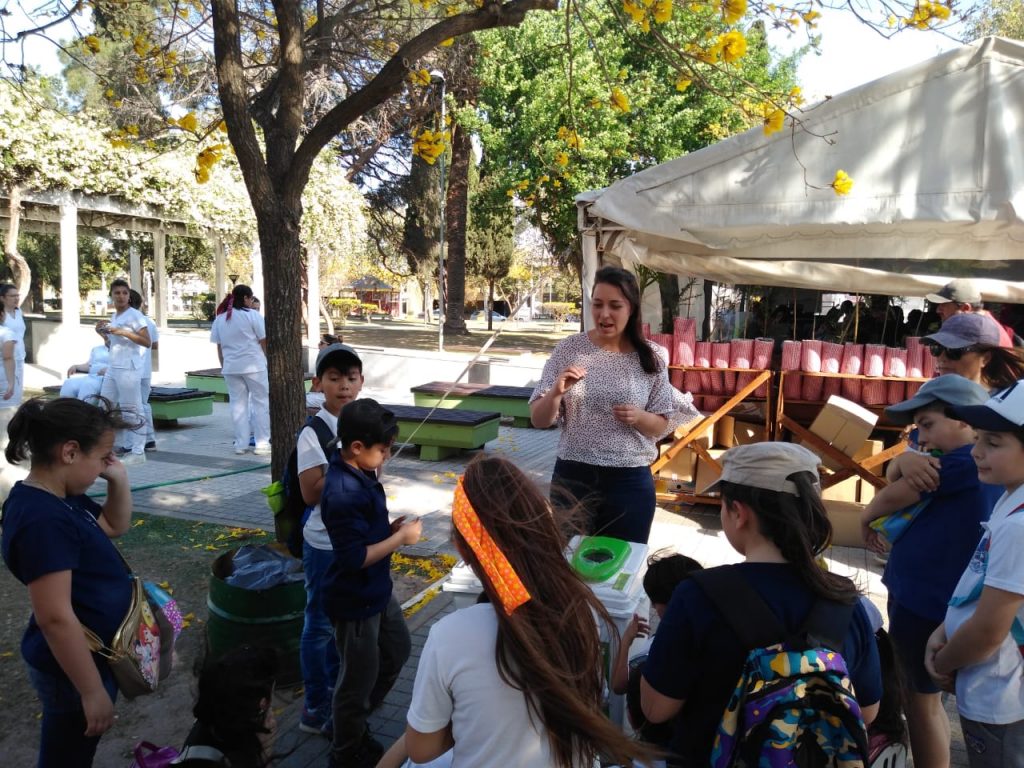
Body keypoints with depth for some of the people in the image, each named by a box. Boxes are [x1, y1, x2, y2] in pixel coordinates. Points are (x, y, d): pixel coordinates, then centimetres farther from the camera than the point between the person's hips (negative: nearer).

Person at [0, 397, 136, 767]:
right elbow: (55, 617, -29)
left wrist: (119, 480, 1)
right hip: (72, 668, -9)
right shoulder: (43, 520, -29)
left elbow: (115, 526, 19)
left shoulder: (62, 499, 0)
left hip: (91, 655, 9)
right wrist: (92, 691, -23)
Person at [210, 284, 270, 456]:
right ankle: (262, 443, 1)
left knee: (238, 404, 9)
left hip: (231, 367, 5)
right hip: (253, 365, -4)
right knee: (261, 402, 3)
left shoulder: (220, 319, 10)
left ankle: (241, 444, 10)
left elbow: (219, 347, 11)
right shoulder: (253, 315, -4)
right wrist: (266, 360, 11)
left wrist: (224, 366, 17)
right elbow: (263, 342, -2)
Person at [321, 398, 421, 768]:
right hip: (355, 600, -10)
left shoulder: (361, 475, -1)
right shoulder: (343, 494, -30)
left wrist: (392, 527, -2)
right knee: (359, 676, 10)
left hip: (376, 590, 10)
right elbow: (354, 558, -29)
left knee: (398, 650, 26)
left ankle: (354, 722, 45)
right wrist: (401, 538, -21)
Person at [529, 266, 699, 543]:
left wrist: (639, 418, -17)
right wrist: (556, 392, -22)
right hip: (573, 476, 0)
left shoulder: (652, 358, -3)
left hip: (630, 481, 0)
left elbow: (662, 426, 4)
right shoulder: (569, 349, -4)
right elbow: (538, 420, -2)